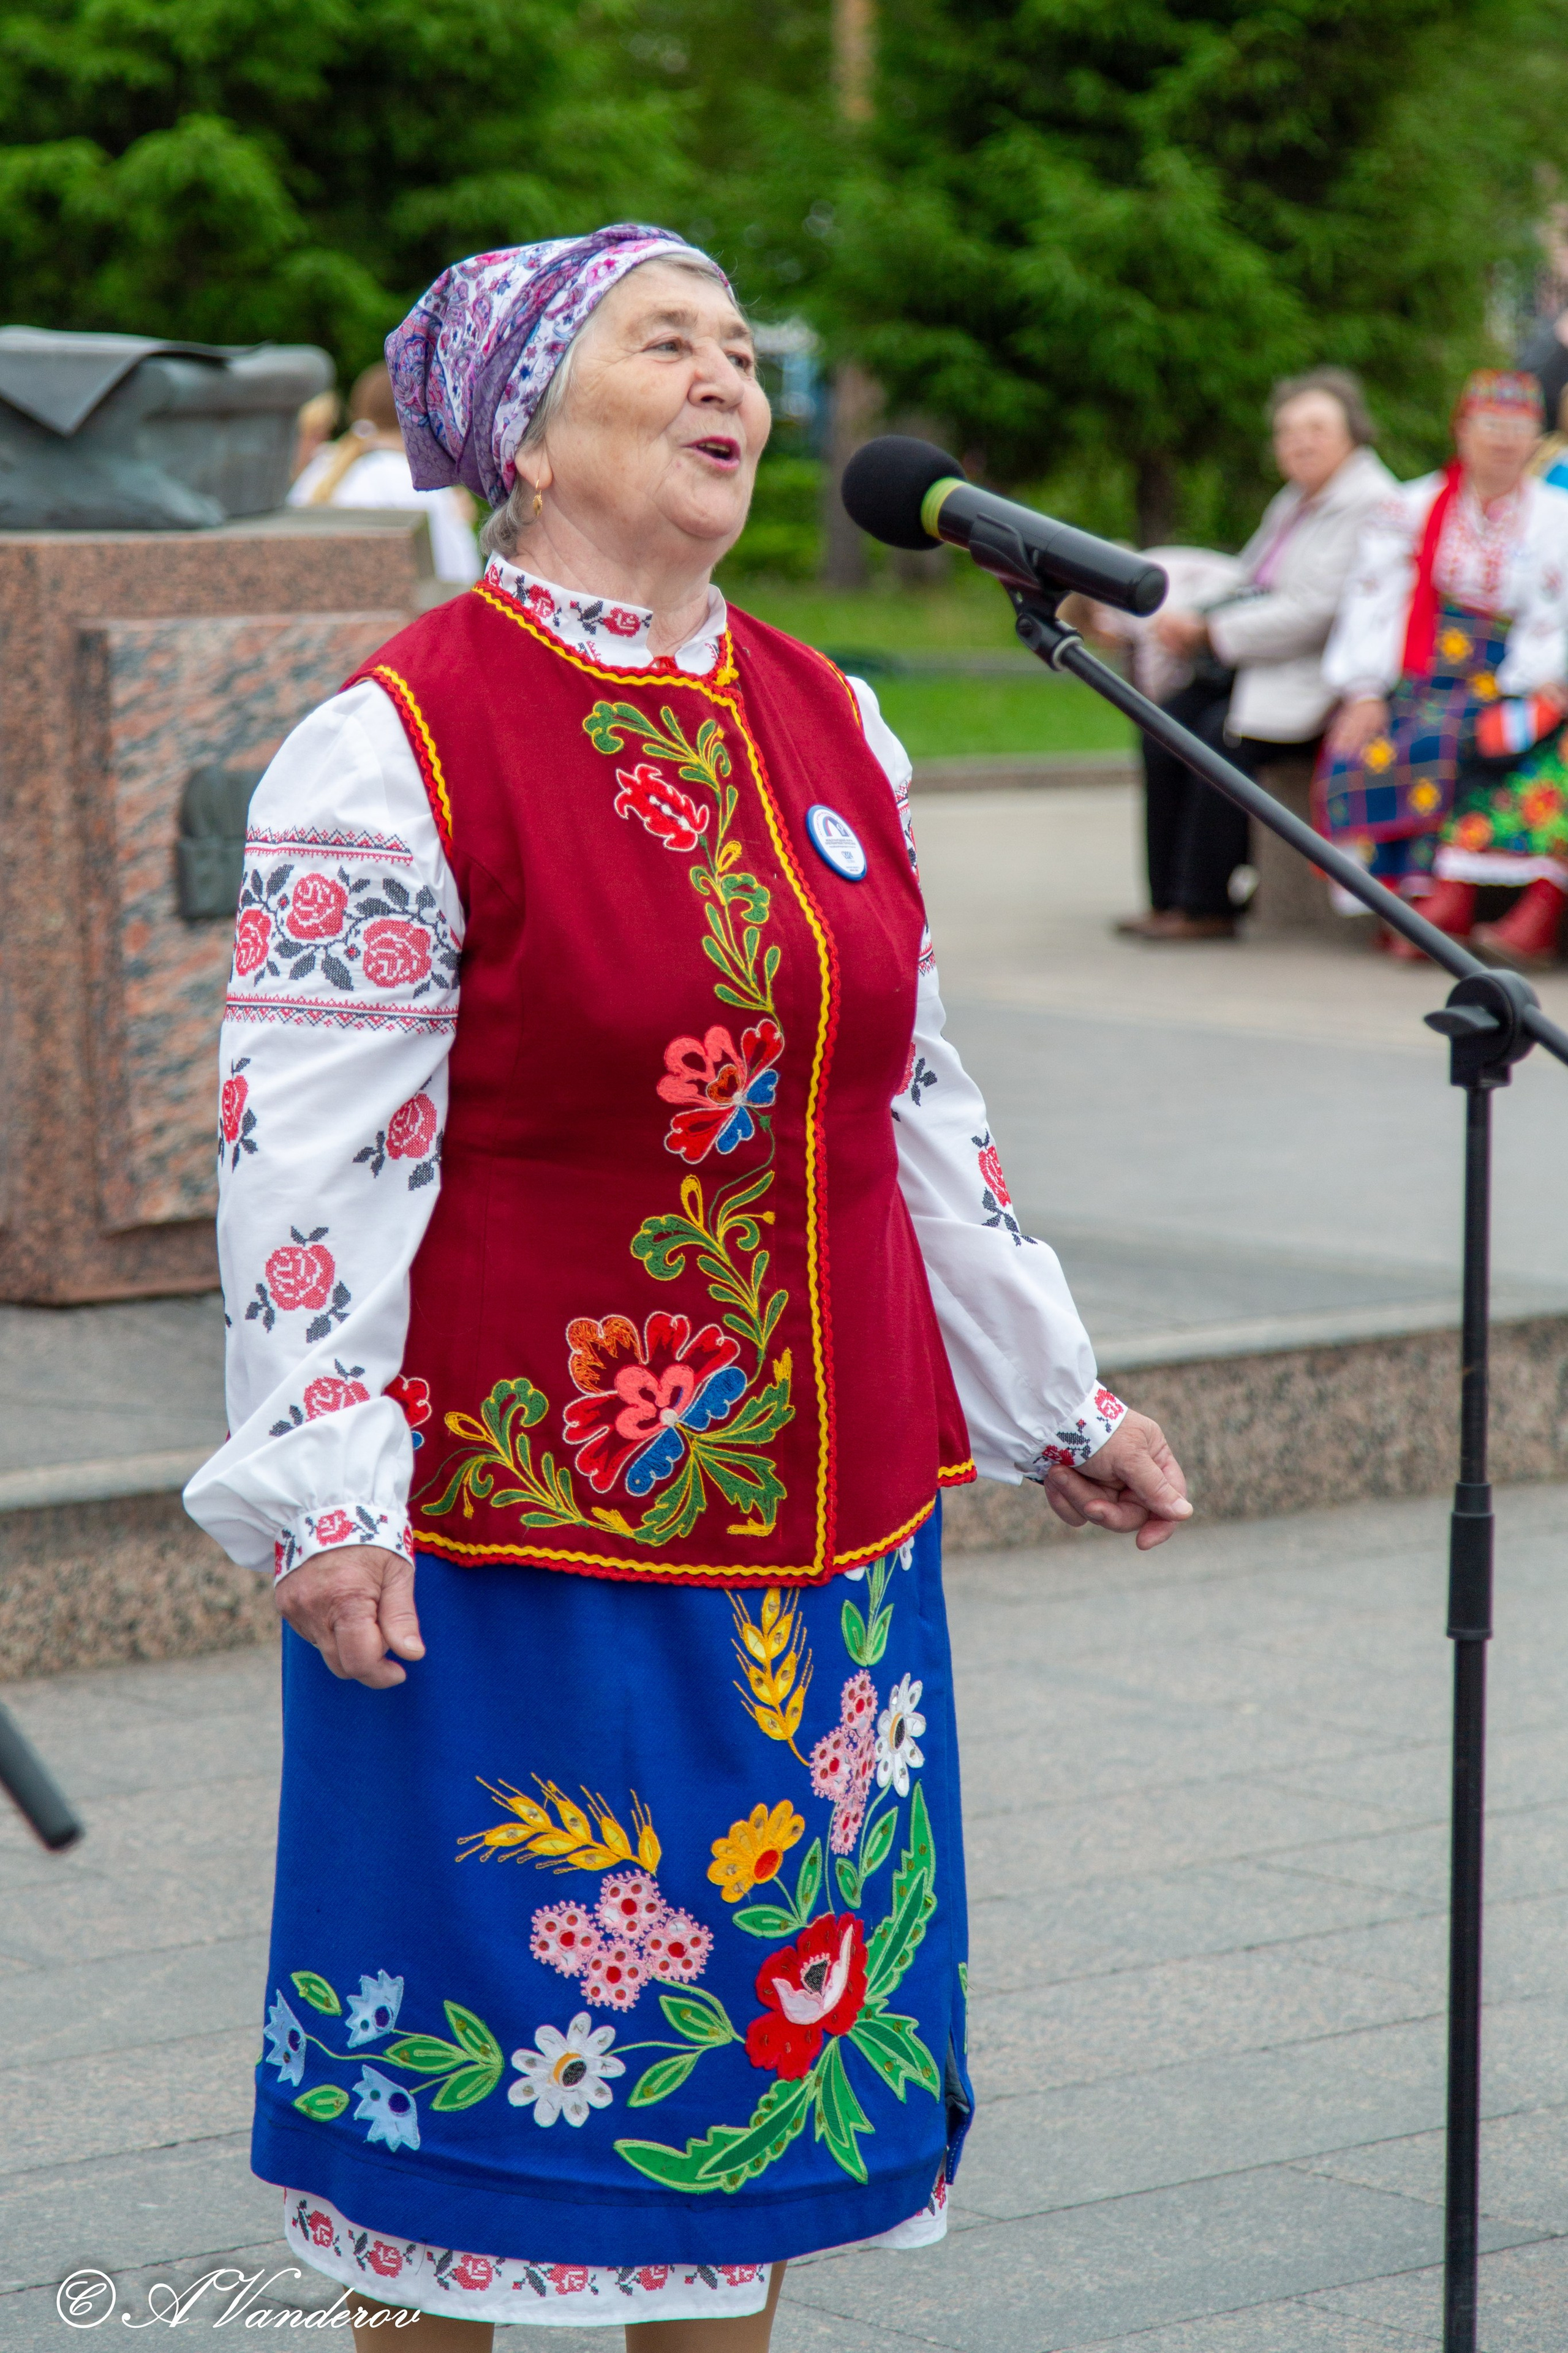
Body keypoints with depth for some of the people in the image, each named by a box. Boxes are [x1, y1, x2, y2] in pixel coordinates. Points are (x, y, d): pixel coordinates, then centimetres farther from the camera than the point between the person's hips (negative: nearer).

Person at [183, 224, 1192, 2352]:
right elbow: (307, 1144, -13)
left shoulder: (829, 723, 10)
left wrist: (1051, 1398, 19)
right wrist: (321, 1489, -21)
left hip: (824, 1519, 6)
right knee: (474, 2077, 3)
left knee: (767, 2023, 14)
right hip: (516, 1532, -6)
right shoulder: (398, 746, -10)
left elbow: (916, 1097, 17)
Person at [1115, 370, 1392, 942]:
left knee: (1225, 733, -28)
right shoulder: (1293, 503, 21)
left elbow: (1315, 612, -20)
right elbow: (1250, 589, 23)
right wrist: (1188, 621, 1)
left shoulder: (1369, 505, -11)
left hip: (1321, 678, -9)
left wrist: (1212, 631, -15)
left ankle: (1206, 908, -21)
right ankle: (1168, 899, -12)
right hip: (1259, 666, 9)